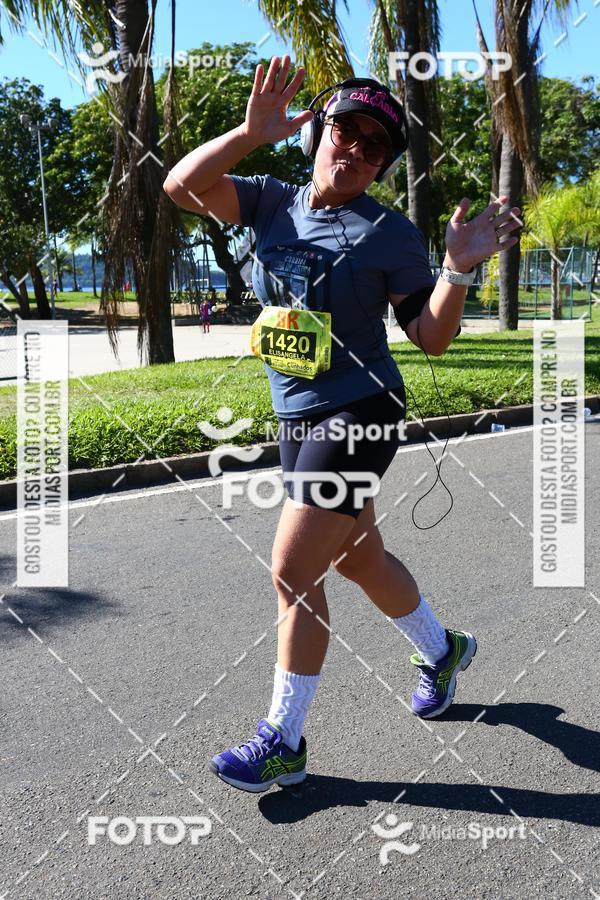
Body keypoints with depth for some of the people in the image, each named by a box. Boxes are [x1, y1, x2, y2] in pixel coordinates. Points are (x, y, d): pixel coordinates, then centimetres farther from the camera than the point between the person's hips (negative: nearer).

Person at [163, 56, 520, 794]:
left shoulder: (389, 234, -7)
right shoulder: (274, 202, 5)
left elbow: (431, 337, -7)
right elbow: (181, 185, -6)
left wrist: (460, 267, -22)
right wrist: (250, 132, -16)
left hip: (357, 415, -6)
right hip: (296, 418, 7)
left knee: (293, 571, -9)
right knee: (359, 558, 20)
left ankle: (283, 742, 7)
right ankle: (442, 650, 46)